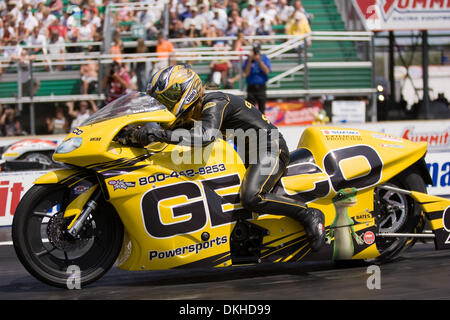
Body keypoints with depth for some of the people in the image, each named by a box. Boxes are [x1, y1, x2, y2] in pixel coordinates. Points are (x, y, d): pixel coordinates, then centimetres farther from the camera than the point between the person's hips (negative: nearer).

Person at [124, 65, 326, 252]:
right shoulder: (199, 109, 12)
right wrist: (143, 135, -2)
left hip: (270, 150, -11)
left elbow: (205, 137, -38)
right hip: (250, 155, 11)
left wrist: (158, 135, -40)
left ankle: (309, 215, -21)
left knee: (250, 198, -33)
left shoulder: (214, 104, -20)